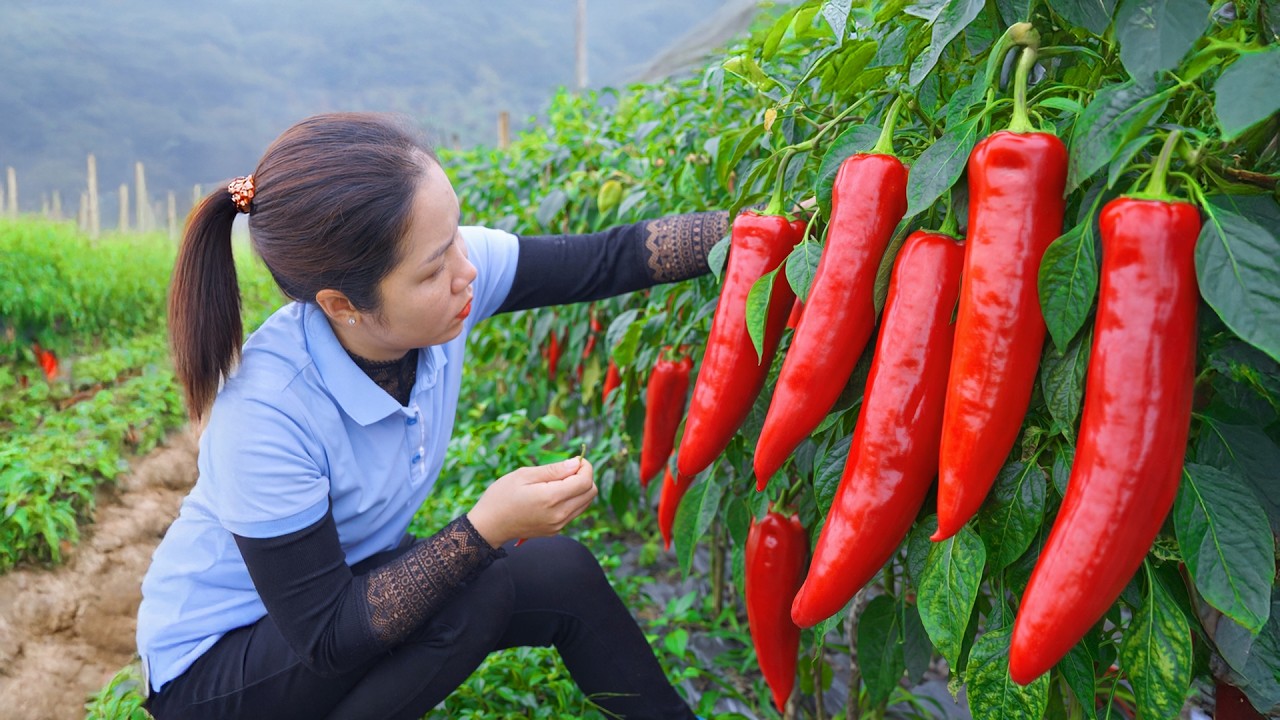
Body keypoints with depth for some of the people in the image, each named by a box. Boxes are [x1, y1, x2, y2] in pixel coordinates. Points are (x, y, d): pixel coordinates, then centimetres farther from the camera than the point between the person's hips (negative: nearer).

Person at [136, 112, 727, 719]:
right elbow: (325, 637, -28)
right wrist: (485, 529, -37)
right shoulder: (263, 415, -35)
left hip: (351, 577, 6)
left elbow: (614, 258, -14)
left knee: (562, 573, -8)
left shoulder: (444, 271, -21)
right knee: (479, 592, -25)